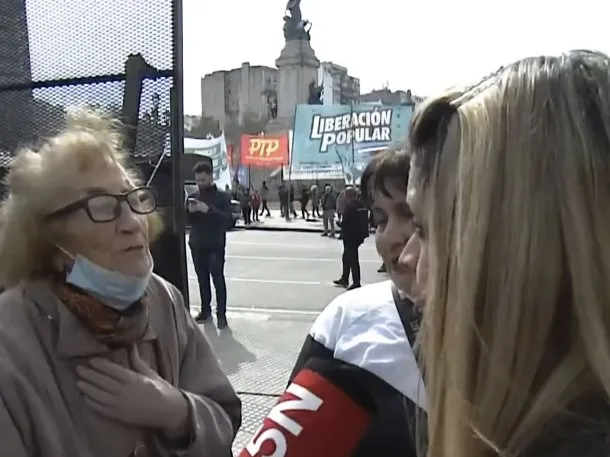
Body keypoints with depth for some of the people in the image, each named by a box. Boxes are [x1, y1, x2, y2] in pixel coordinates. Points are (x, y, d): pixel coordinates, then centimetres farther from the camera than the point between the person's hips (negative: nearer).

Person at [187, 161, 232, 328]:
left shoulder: (222, 197, -2)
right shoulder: (193, 196, 11)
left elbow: (228, 220, -13)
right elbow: (186, 220, 12)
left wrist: (209, 210, -24)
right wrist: (189, 211, -11)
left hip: (215, 245, -4)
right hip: (196, 245, 4)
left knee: (217, 278, -7)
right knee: (202, 278, 9)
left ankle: (221, 313, -2)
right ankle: (205, 310, 18)